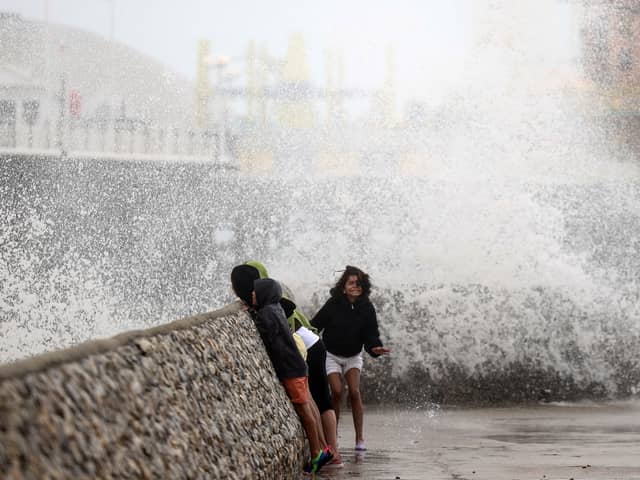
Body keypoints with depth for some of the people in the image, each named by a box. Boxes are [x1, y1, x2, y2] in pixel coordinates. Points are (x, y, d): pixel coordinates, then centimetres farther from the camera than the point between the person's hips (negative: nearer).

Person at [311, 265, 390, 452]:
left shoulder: (366, 308, -12)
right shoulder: (333, 304, -18)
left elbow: (370, 333, -12)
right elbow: (316, 324, -12)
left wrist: (375, 347, -31)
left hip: (353, 355, 2)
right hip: (331, 354, -2)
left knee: (355, 392, -12)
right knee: (337, 392, -14)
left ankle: (360, 438, -7)